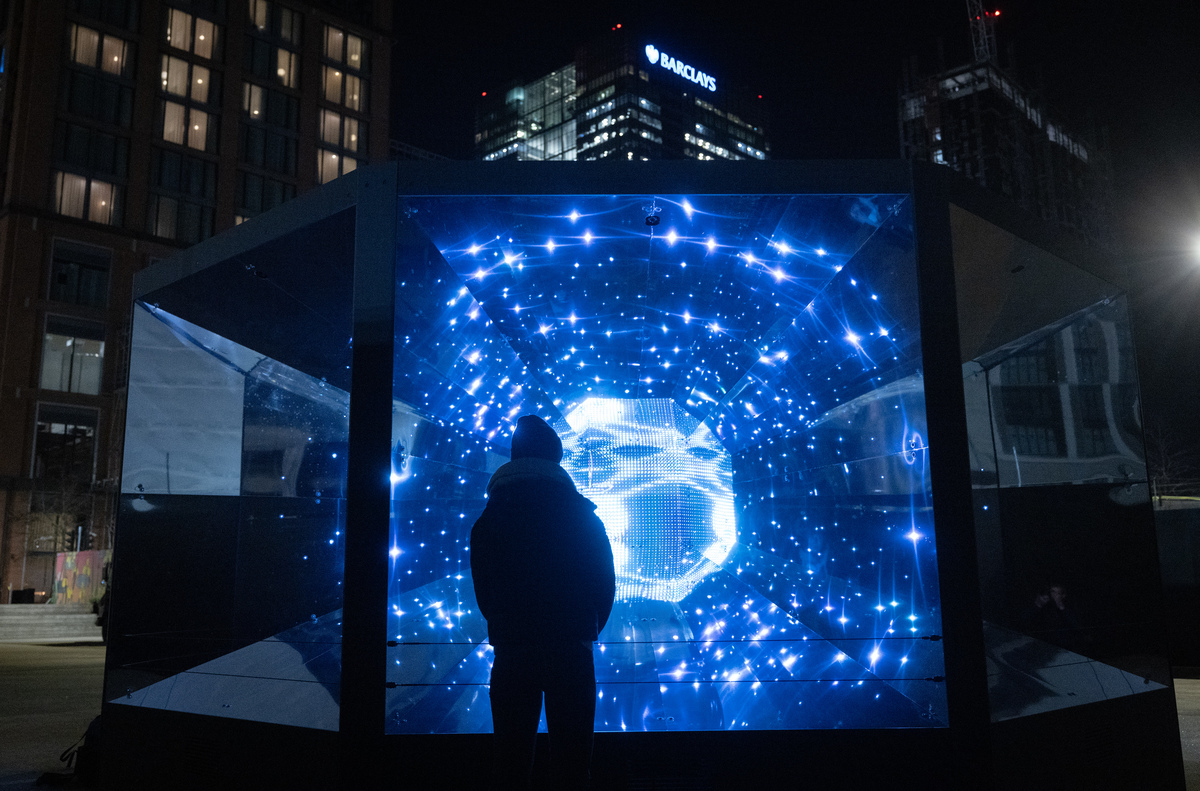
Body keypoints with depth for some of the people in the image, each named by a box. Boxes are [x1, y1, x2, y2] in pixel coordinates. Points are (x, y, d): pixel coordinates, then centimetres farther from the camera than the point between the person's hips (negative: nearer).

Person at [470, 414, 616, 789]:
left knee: (511, 756, 8)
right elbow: (605, 583, 4)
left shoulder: (488, 520, 2)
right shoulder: (583, 516, 1)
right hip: (571, 649, 0)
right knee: (572, 755, 6)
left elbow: (483, 590, 7)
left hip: (511, 650, 1)